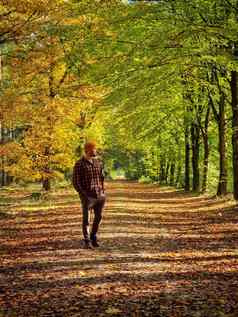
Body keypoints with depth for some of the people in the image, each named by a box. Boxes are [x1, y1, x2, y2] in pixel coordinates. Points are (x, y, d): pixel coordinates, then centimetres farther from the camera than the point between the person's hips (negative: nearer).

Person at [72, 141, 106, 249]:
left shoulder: (98, 162, 8)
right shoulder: (79, 164, -8)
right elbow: (75, 182, -8)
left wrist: (103, 191, 8)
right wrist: (83, 195, -14)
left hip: (99, 195, 5)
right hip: (87, 196, -5)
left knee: (98, 217, 12)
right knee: (86, 219, 0)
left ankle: (93, 238, 29)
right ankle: (87, 241, 9)